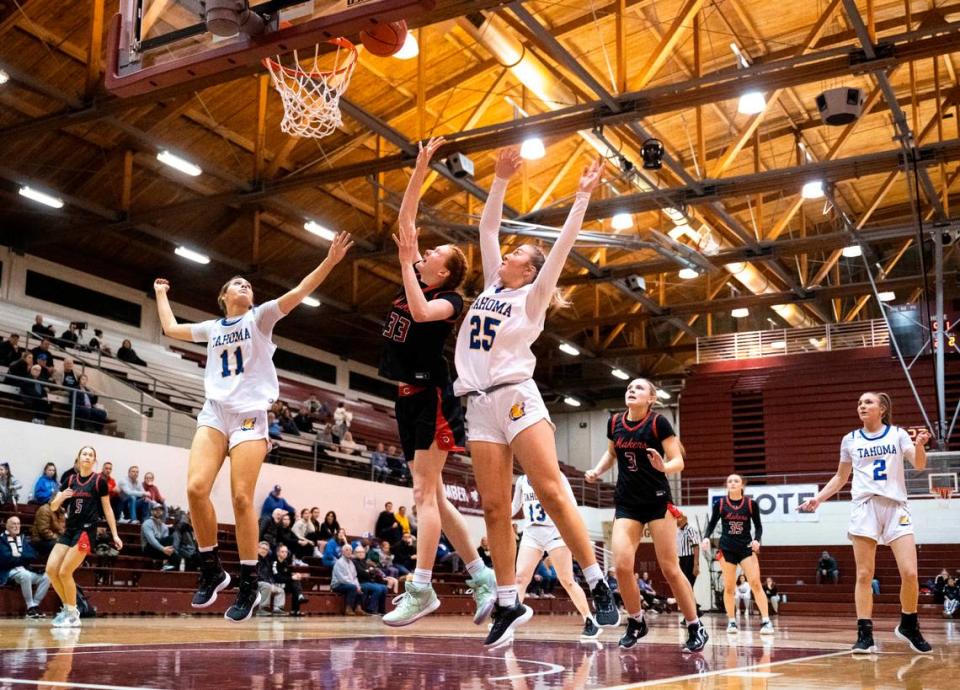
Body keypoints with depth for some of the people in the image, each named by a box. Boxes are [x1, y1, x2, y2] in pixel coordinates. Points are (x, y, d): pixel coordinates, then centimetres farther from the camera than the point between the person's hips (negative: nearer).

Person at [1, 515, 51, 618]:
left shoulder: (24, 539, 16)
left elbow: (34, 556, 4)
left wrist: (19, 555, -10)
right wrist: (24, 558, -7)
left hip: (24, 570, 6)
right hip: (9, 572, -6)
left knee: (46, 577, -18)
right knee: (25, 575, -37)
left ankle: (35, 605, -13)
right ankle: (31, 607, -25)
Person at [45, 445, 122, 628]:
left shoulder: (99, 480, -2)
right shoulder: (70, 480, 10)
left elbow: (107, 509, 2)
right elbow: (53, 507, 8)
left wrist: (115, 535, 0)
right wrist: (61, 496, -15)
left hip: (87, 531, -5)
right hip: (70, 530, 5)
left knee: (64, 572, -11)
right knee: (51, 570, -4)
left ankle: (73, 615, 4)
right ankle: (68, 608, 13)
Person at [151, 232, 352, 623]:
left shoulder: (259, 318, 9)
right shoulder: (212, 328, 20)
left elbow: (299, 292, -3)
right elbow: (170, 329, 34)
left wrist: (329, 261, -14)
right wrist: (160, 295, 43)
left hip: (249, 415, -3)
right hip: (214, 413, 4)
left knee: (241, 498, -11)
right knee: (196, 488, -15)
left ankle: (248, 585, -3)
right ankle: (212, 571, 1)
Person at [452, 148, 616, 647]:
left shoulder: (532, 297, 6)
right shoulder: (491, 285, 20)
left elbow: (562, 246, -2)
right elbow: (487, 228, 21)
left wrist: (582, 196, 0)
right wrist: (501, 180, 20)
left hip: (516, 396, -5)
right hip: (479, 404, 5)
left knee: (551, 493, -14)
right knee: (494, 507, 0)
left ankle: (599, 585, -9)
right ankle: (508, 602, 4)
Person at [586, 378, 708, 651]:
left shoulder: (658, 423, -10)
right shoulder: (614, 422, 3)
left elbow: (679, 462, -10)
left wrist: (664, 466, -31)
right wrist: (597, 471, 3)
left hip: (657, 502, -3)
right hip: (626, 504, 3)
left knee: (670, 569, -2)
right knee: (622, 565, -12)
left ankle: (695, 628, 13)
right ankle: (636, 622, 10)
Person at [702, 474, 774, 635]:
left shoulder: (750, 503, -4)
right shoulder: (720, 504, -2)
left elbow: (758, 526, 3)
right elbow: (712, 524, 4)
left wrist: (756, 540, -16)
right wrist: (706, 537, -14)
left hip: (746, 548, -1)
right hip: (727, 549, 1)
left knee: (755, 583, -12)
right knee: (729, 587, 3)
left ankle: (766, 621, -10)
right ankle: (732, 622, 12)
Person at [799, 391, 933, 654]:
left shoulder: (897, 434, 5)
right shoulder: (850, 440, 11)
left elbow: (919, 465, -7)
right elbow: (841, 477, 20)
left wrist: (920, 445, -28)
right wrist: (818, 498, 9)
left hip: (895, 506, -1)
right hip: (864, 507, 1)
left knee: (910, 573, -8)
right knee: (864, 575, -3)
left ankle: (909, 627, 14)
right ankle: (865, 634, -1)